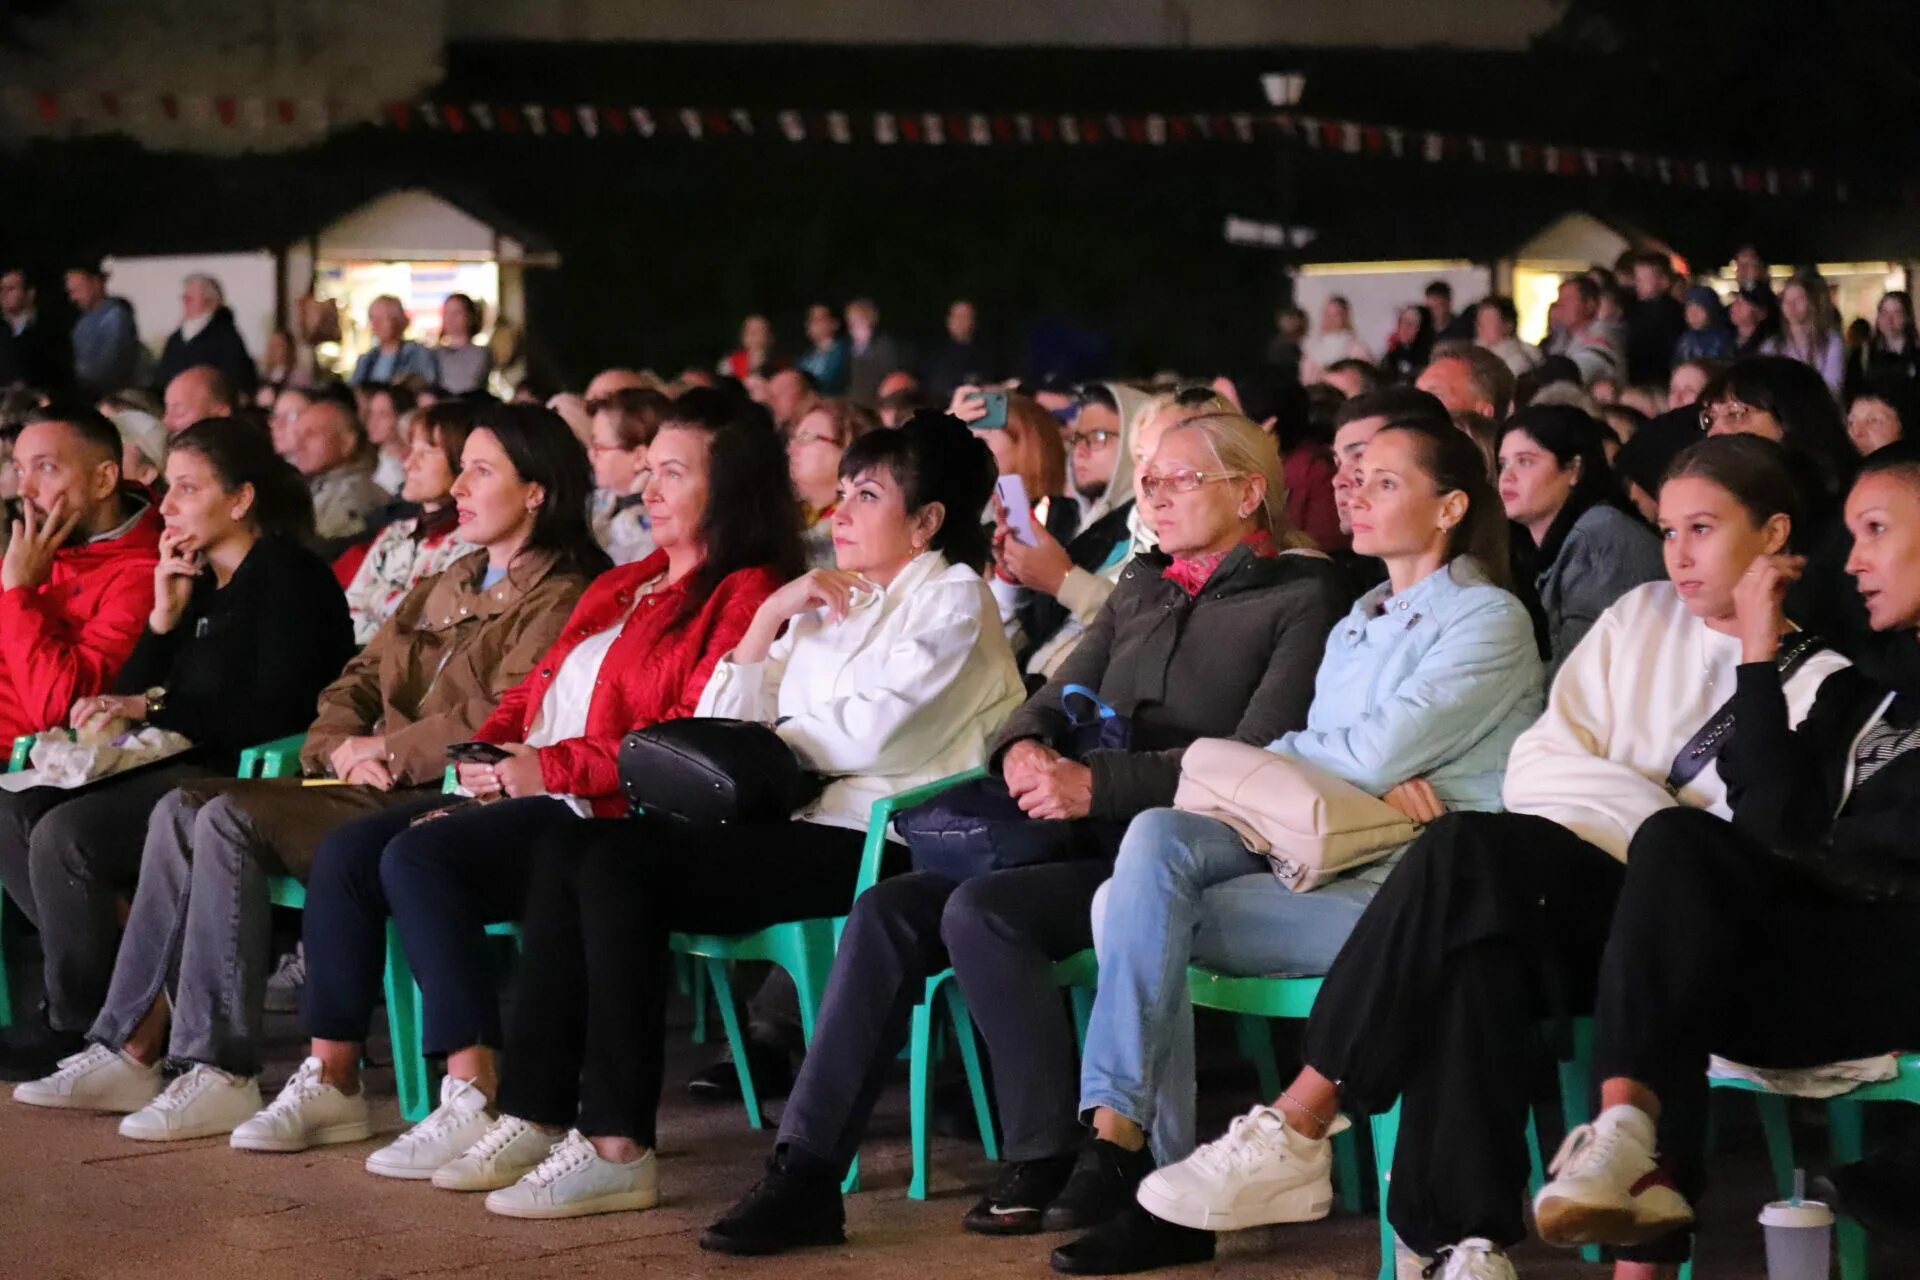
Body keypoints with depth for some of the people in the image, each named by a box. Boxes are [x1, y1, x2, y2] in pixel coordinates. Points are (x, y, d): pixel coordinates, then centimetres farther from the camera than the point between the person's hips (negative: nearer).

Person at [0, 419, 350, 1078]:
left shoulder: (290, 577, -7)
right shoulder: (199, 582, 19)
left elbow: (277, 712, -18)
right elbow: (132, 694, 14)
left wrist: (154, 707, -13)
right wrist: (164, 617, 0)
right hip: (182, 769, 10)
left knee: (66, 834, -25)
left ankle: (75, 1025, -11)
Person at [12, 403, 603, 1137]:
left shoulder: (558, 598, -4)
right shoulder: (448, 588, 25)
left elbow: (499, 717, -17)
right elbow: (356, 683, 21)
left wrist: (386, 751, -10)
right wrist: (344, 746, 0)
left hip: (449, 799, -9)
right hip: (379, 792, 9)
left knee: (232, 820, -24)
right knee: (183, 808, -8)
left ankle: (221, 1074, -24)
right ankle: (132, 1047, -12)